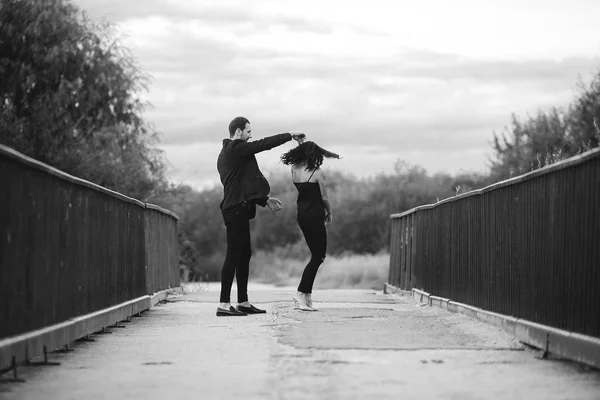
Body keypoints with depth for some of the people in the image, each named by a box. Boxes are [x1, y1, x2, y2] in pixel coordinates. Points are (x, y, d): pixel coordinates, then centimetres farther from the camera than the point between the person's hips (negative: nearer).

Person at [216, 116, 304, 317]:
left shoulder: (226, 153, 20)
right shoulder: (236, 148, -11)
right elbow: (264, 144, -11)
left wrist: (265, 200, 23)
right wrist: (289, 135, 1)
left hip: (236, 208, 11)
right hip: (236, 209, -11)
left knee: (244, 255, 13)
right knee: (233, 255, -11)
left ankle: (243, 302, 16)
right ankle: (224, 305, -13)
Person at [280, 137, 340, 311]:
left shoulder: (295, 170, 4)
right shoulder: (317, 172, -11)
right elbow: (324, 196, -7)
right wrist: (329, 212, 10)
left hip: (301, 215, 7)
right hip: (315, 216, -7)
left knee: (317, 255, 16)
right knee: (318, 256, -1)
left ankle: (307, 293, 11)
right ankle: (302, 292, -9)